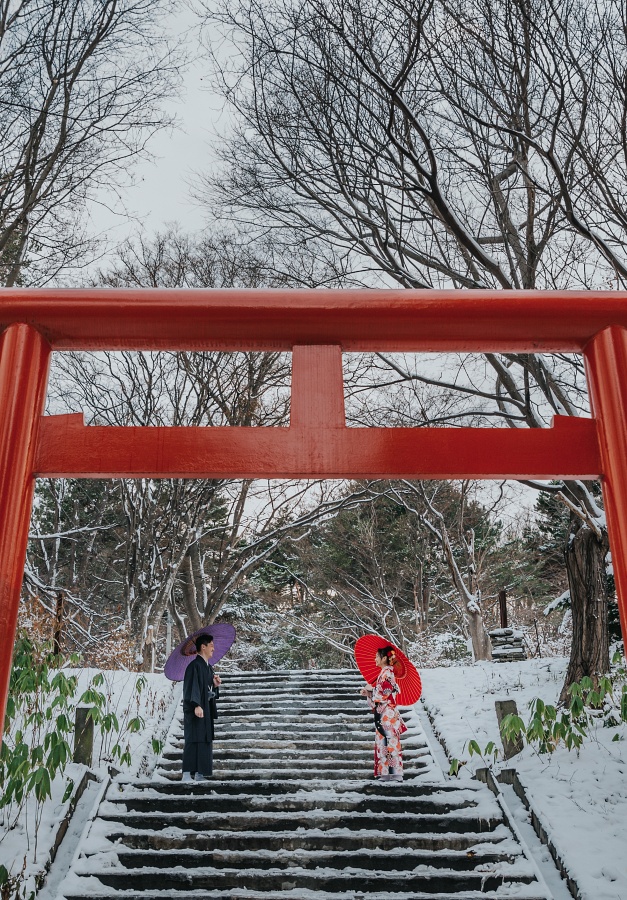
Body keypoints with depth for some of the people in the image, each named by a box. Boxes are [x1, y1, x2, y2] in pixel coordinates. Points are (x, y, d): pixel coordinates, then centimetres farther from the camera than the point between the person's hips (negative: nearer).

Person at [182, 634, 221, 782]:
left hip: (207, 709, 9)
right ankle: (187, 774, -8)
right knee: (193, 740, -10)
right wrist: (196, 705, -29)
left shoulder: (209, 667, 16)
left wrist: (216, 685, 2)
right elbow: (192, 686, -20)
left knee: (205, 741, 8)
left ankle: (199, 773, 12)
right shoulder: (194, 665, -11)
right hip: (196, 710, -9)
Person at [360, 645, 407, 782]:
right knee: (384, 742, 10)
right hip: (384, 714, 10)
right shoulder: (385, 672, 15)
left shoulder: (386, 673, -14)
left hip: (387, 714, -10)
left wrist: (370, 689, -4)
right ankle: (386, 773, 14)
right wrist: (369, 693, 7)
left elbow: (384, 694, -18)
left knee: (388, 742, -7)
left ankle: (393, 773, -4)